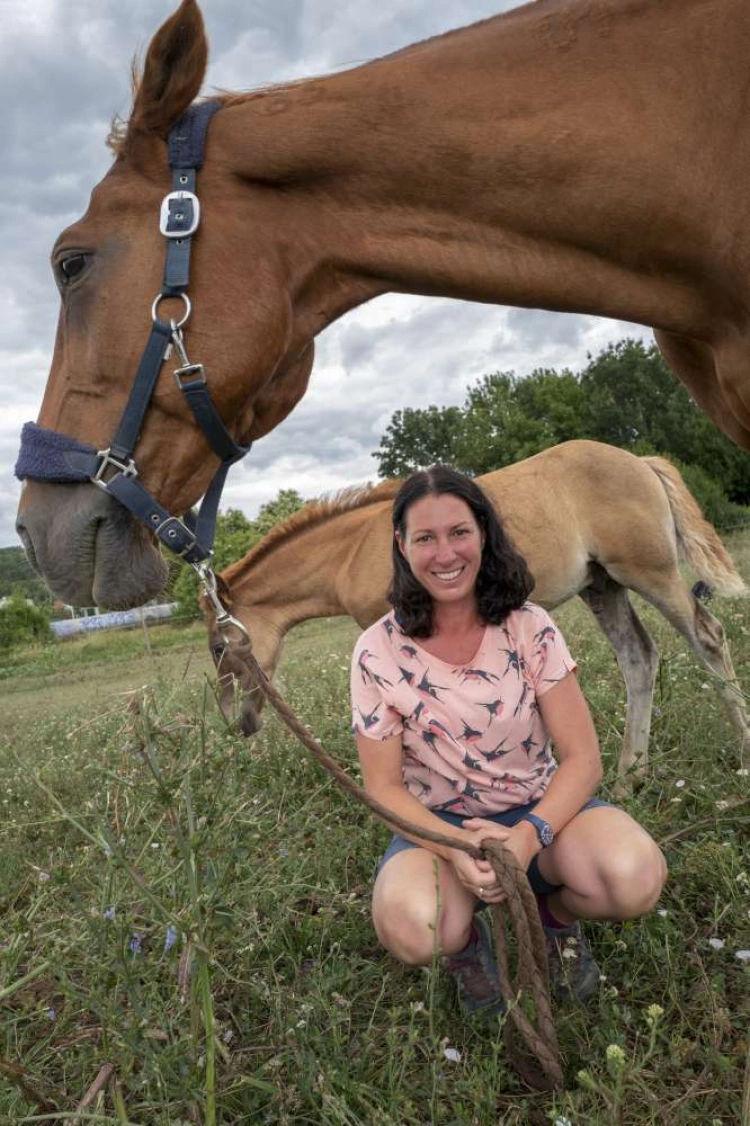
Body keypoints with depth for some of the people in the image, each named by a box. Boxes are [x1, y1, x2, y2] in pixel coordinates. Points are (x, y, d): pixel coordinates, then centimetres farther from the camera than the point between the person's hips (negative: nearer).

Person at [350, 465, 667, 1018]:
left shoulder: (530, 628, -10)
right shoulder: (378, 652, -13)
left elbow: (582, 757, -11)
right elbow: (384, 786, -9)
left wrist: (527, 836, -28)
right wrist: (455, 847, -26)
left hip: (541, 810, 2)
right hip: (439, 825, -1)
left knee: (635, 878, -29)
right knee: (410, 928, -34)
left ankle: (557, 913, 8)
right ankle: (468, 939, 6)